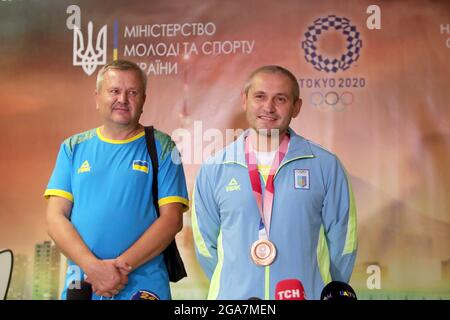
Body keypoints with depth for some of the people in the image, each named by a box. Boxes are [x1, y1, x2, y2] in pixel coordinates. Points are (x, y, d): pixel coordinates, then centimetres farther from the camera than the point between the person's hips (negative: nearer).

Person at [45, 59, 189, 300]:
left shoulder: (162, 147, 0)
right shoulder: (73, 147, 6)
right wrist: (93, 266, -15)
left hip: (143, 286, -2)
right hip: (80, 285, 2)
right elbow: (55, 217, -1)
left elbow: (172, 218, -7)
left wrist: (122, 265, -16)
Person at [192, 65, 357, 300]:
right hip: (234, 296, 1)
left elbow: (341, 243, 1)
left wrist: (325, 291, 4)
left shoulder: (325, 166, -4)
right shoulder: (214, 169, -2)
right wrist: (233, 286, 4)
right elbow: (205, 245, 5)